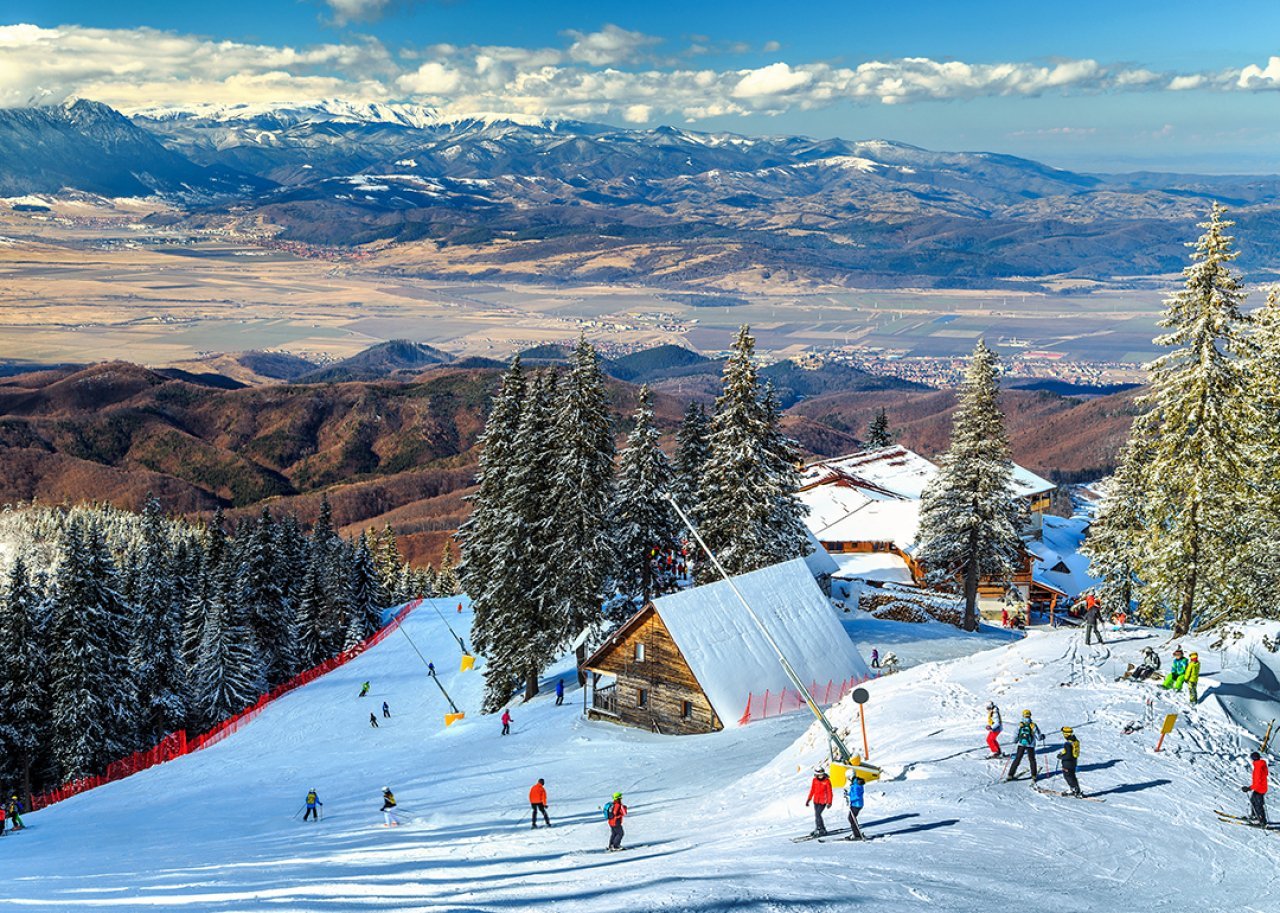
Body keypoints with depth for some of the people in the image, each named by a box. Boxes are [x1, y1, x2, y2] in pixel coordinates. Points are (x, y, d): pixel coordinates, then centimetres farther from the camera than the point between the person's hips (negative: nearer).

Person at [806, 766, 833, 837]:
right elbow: (812, 790, 12)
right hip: (816, 801, 5)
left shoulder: (827, 781, -10)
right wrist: (808, 799, 14)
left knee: (817, 814, -14)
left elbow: (829, 792, -8)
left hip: (823, 801, -5)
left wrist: (829, 802, -12)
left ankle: (822, 830, -6)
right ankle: (817, 829, 23)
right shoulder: (814, 780, 2)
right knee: (817, 815, 10)